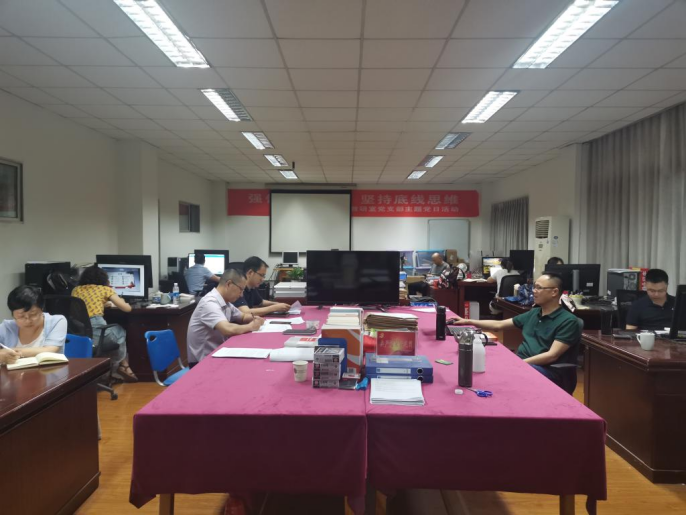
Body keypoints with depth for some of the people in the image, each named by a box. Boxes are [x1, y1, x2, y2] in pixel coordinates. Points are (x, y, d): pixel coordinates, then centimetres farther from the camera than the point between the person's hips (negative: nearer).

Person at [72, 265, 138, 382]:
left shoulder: (76, 289, 21)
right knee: (121, 332, 30)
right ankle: (117, 368, 37)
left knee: (116, 331, 34)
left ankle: (121, 367, 36)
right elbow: (127, 308, 12)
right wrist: (118, 302, 33)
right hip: (95, 333, -5)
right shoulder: (105, 289, 10)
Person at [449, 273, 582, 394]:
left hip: (549, 372, -7)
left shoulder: (568, 321, -6)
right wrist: (468, 322, 13)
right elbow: (499, 325, 20)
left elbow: (552, 355, -17)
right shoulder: (533, 313, 16)